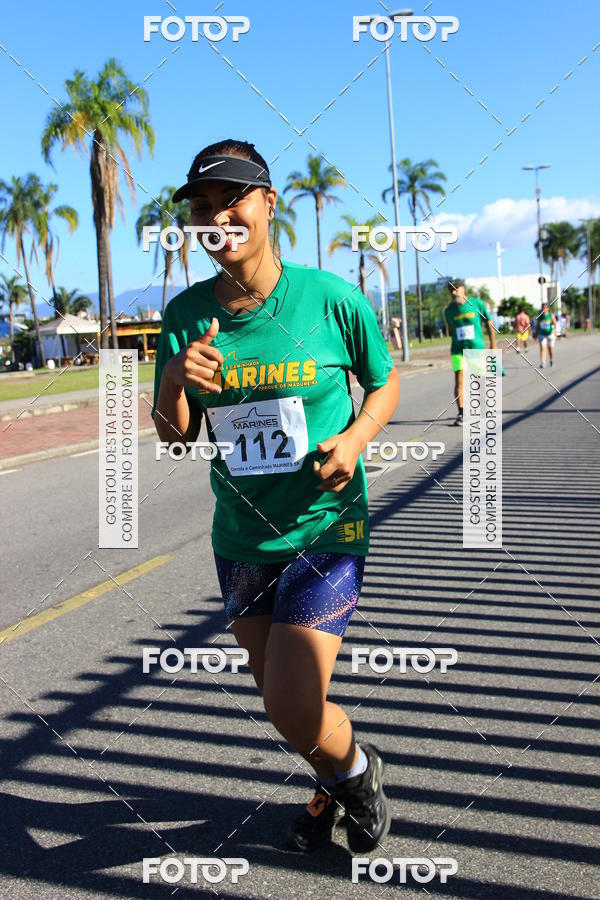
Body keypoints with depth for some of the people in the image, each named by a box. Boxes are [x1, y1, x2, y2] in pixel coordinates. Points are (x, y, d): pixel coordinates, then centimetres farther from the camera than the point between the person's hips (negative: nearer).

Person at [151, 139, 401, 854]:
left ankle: (359, 771, 24)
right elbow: (176, 442, 2)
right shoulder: (185, 316, -3)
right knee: (280, 696, 18)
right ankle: (333, 785, 50)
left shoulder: (332, 298, -11)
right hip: (240, 538, 4)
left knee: (293, 710, -12)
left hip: (326, 528, -4)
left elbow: (385, 381, 5)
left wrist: (356, 437, -14)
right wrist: (173, 384, -19)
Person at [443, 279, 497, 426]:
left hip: (477, 349, -1)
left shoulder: (477, 303, -4)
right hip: (458, 351, 1)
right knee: (459, 381, -14)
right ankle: (461, 414, -13)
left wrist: (493, 345, 2)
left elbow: (489, 324, 3)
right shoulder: (448, 310, 2)